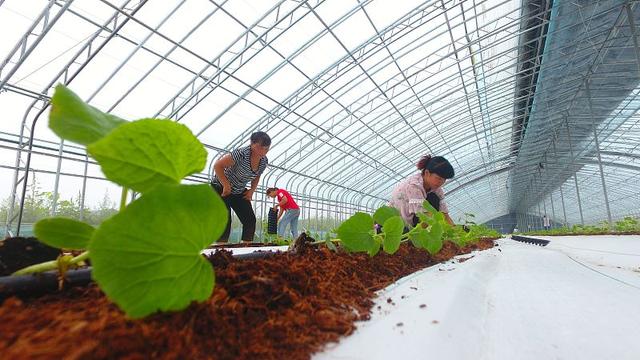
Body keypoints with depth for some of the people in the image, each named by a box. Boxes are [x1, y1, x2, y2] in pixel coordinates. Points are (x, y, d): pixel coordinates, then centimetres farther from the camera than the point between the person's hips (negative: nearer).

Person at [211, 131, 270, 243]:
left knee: (250, 220, -2)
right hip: (221, 188, -6)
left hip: (239, 192, 6)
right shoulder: (241, 154, -29)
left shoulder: (264, 161, -7)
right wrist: (226, 186, -25)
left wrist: (252, 190, -1)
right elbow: (217, 166, -25)